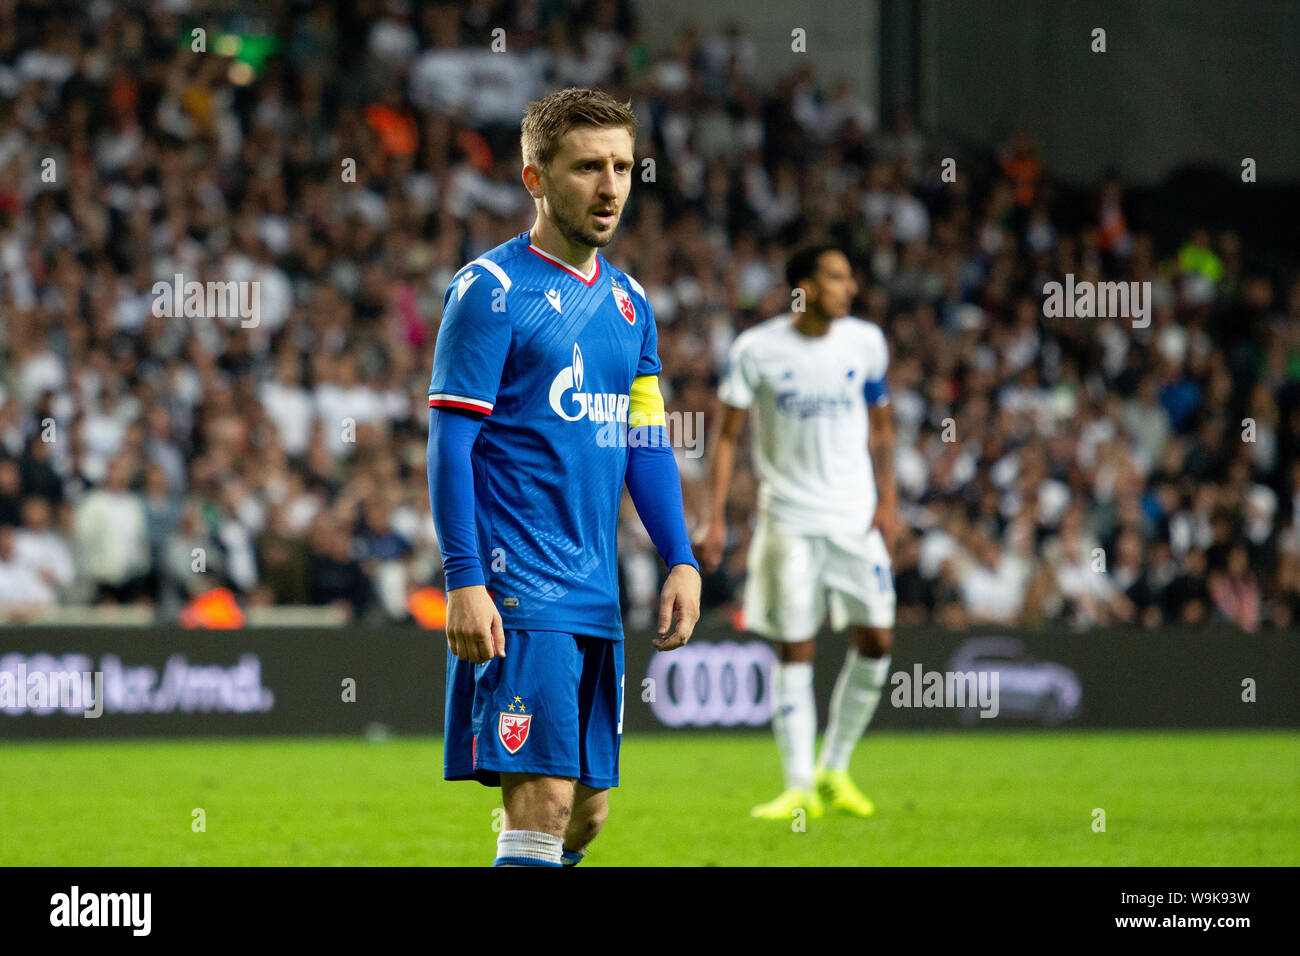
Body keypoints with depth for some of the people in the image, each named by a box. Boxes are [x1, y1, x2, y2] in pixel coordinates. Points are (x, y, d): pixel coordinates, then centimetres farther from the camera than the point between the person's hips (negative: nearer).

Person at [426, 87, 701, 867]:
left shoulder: (628, 301, 15)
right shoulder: (493, 290, -7)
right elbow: (450, 442, -10)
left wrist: (681, 560, 10)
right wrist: (464, 578, -17)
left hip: (597, 598, 8)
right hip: (519, 595, -7)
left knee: (587, 811, 9)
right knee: (544, 799, -15)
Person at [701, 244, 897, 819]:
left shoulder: (866, 342, 3)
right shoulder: (756, 350, -6)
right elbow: (728, 436, 0)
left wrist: (887, 502, 4)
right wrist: (716, 518, -7)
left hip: (855, 516, 3)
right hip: (789, 519, -3)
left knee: (876, 640, -3)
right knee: (794, 650, -5)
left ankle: (835, 771, 13)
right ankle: (799, 787, 0)